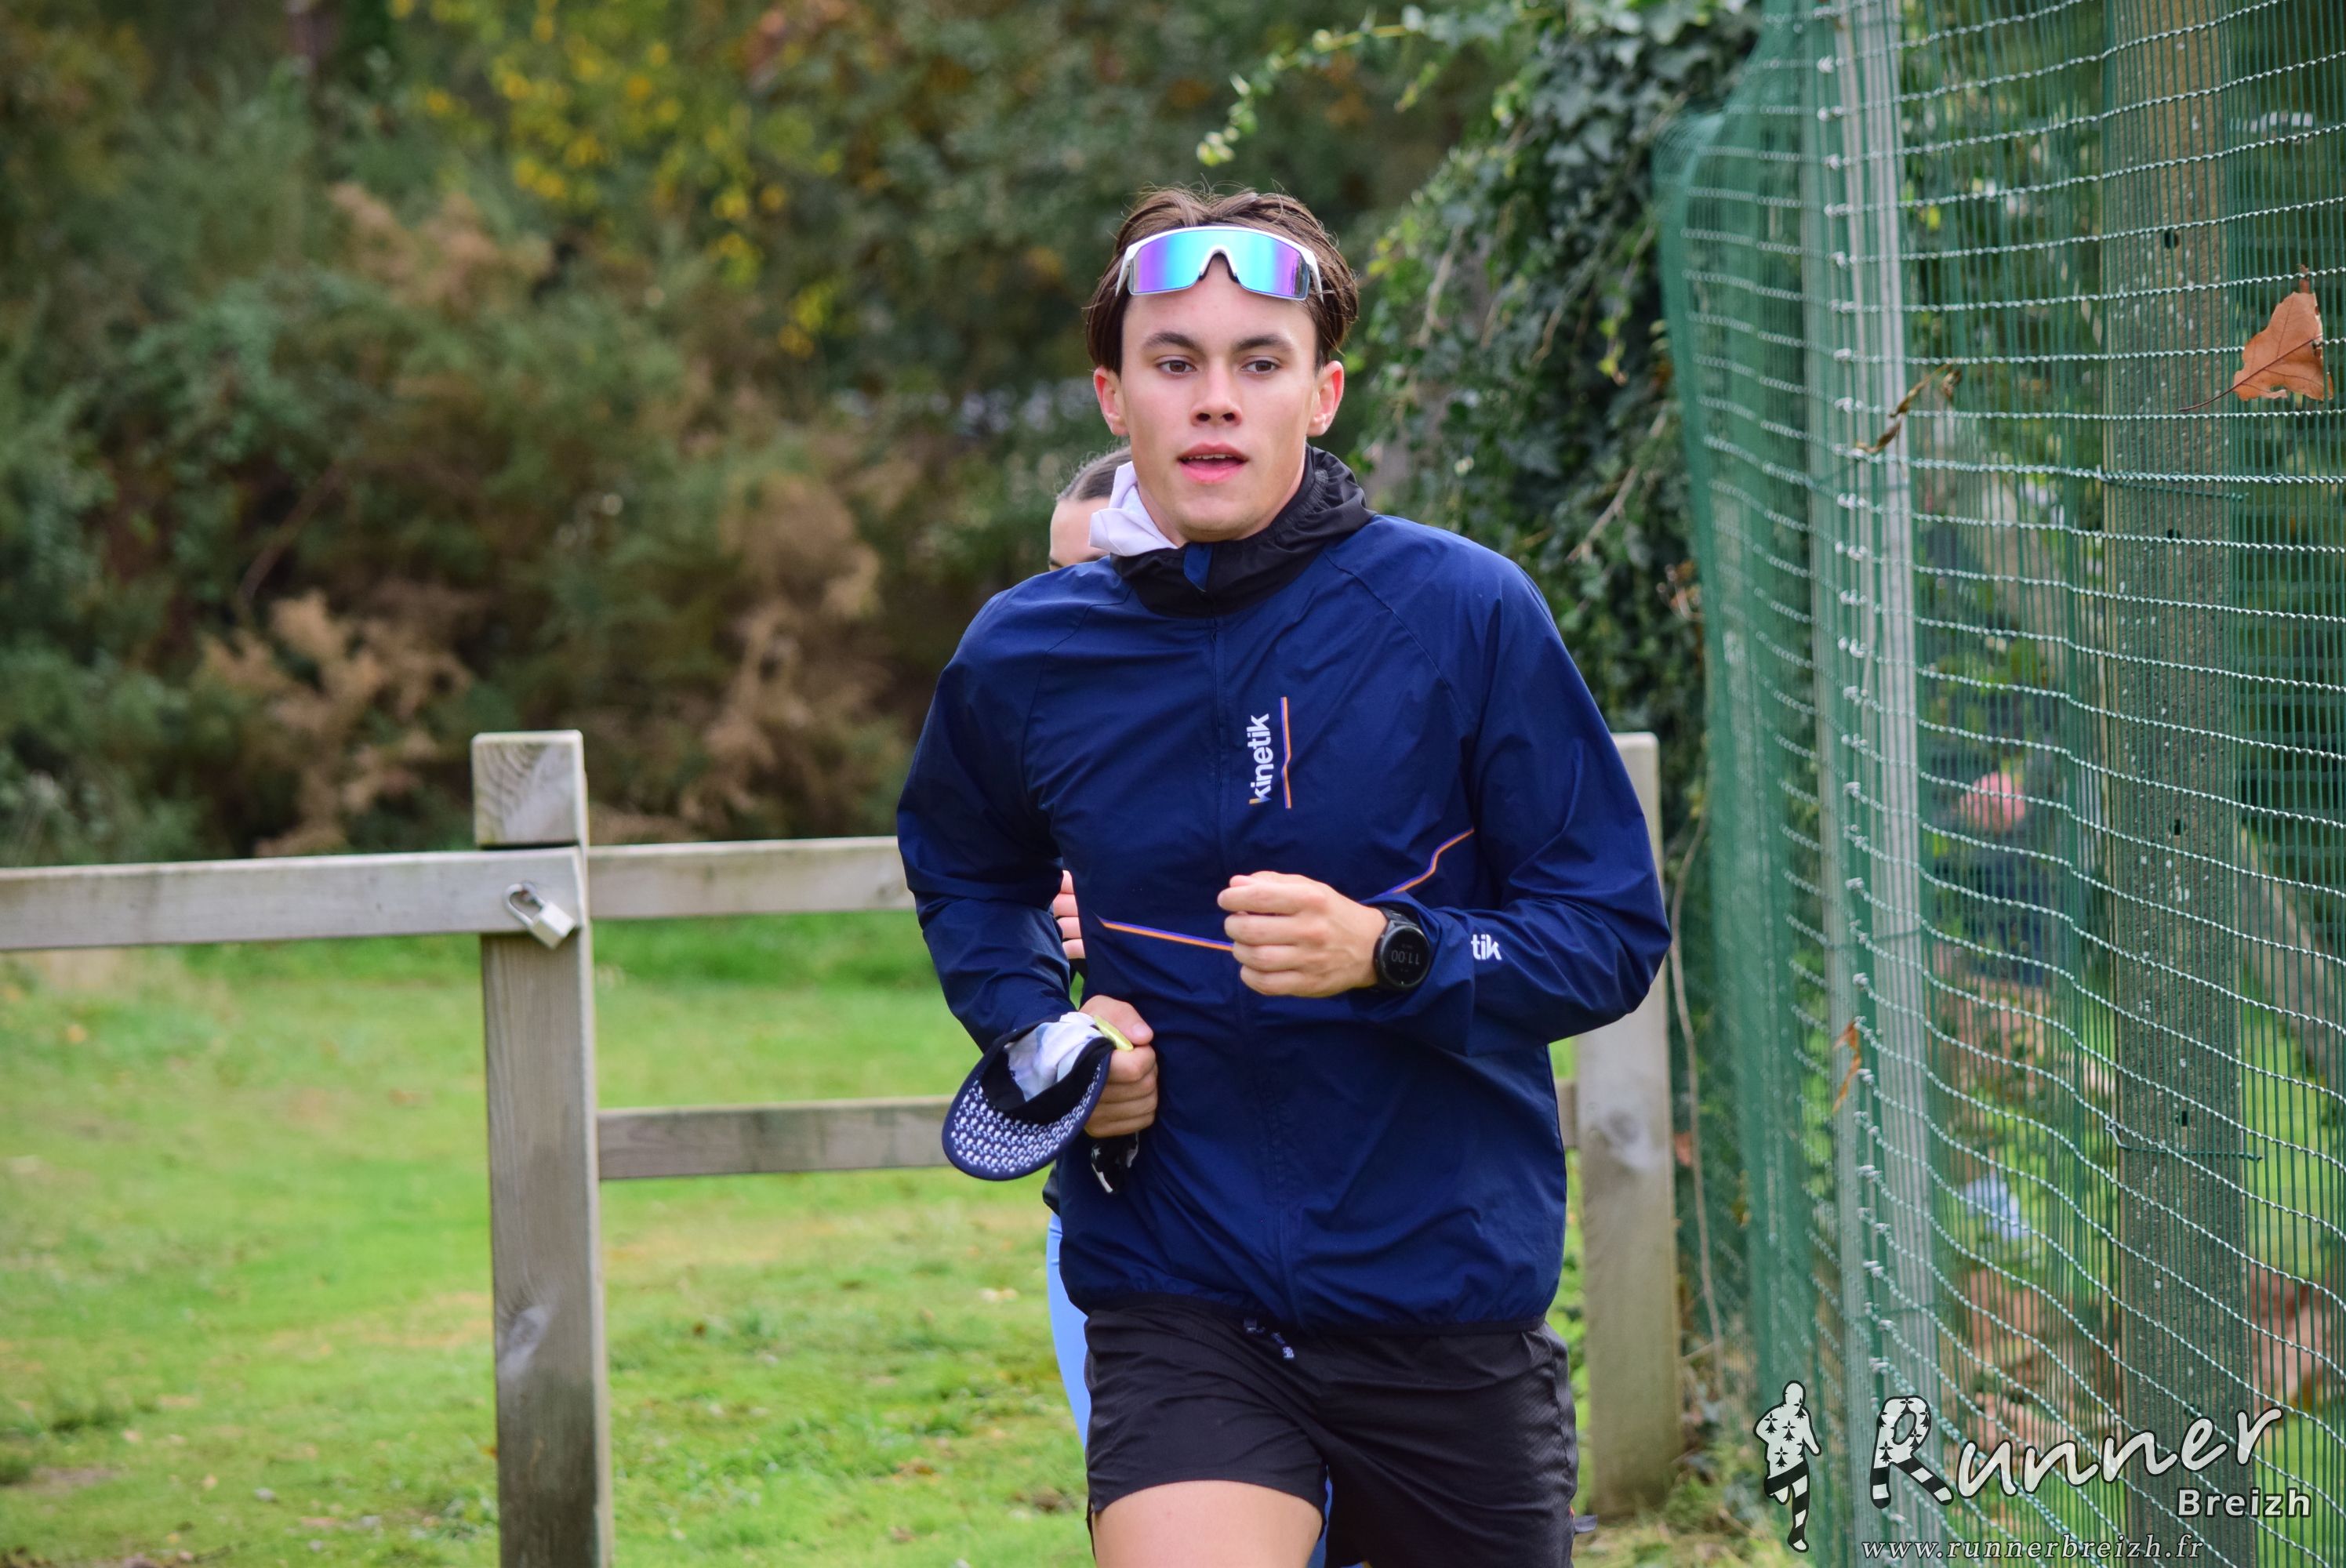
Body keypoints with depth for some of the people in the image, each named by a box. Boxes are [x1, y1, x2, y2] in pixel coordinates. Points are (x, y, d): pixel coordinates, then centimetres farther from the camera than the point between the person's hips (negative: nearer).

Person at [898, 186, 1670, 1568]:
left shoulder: (1468, 612, -7)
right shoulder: (1021, 660, 1)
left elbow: (1615, 933, -4)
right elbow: (966, 877, 24)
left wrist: (1386, 952, -21)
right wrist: (1041, 1029, 4)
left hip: (1448, 1287, 0)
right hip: (1174, 1288, 0)